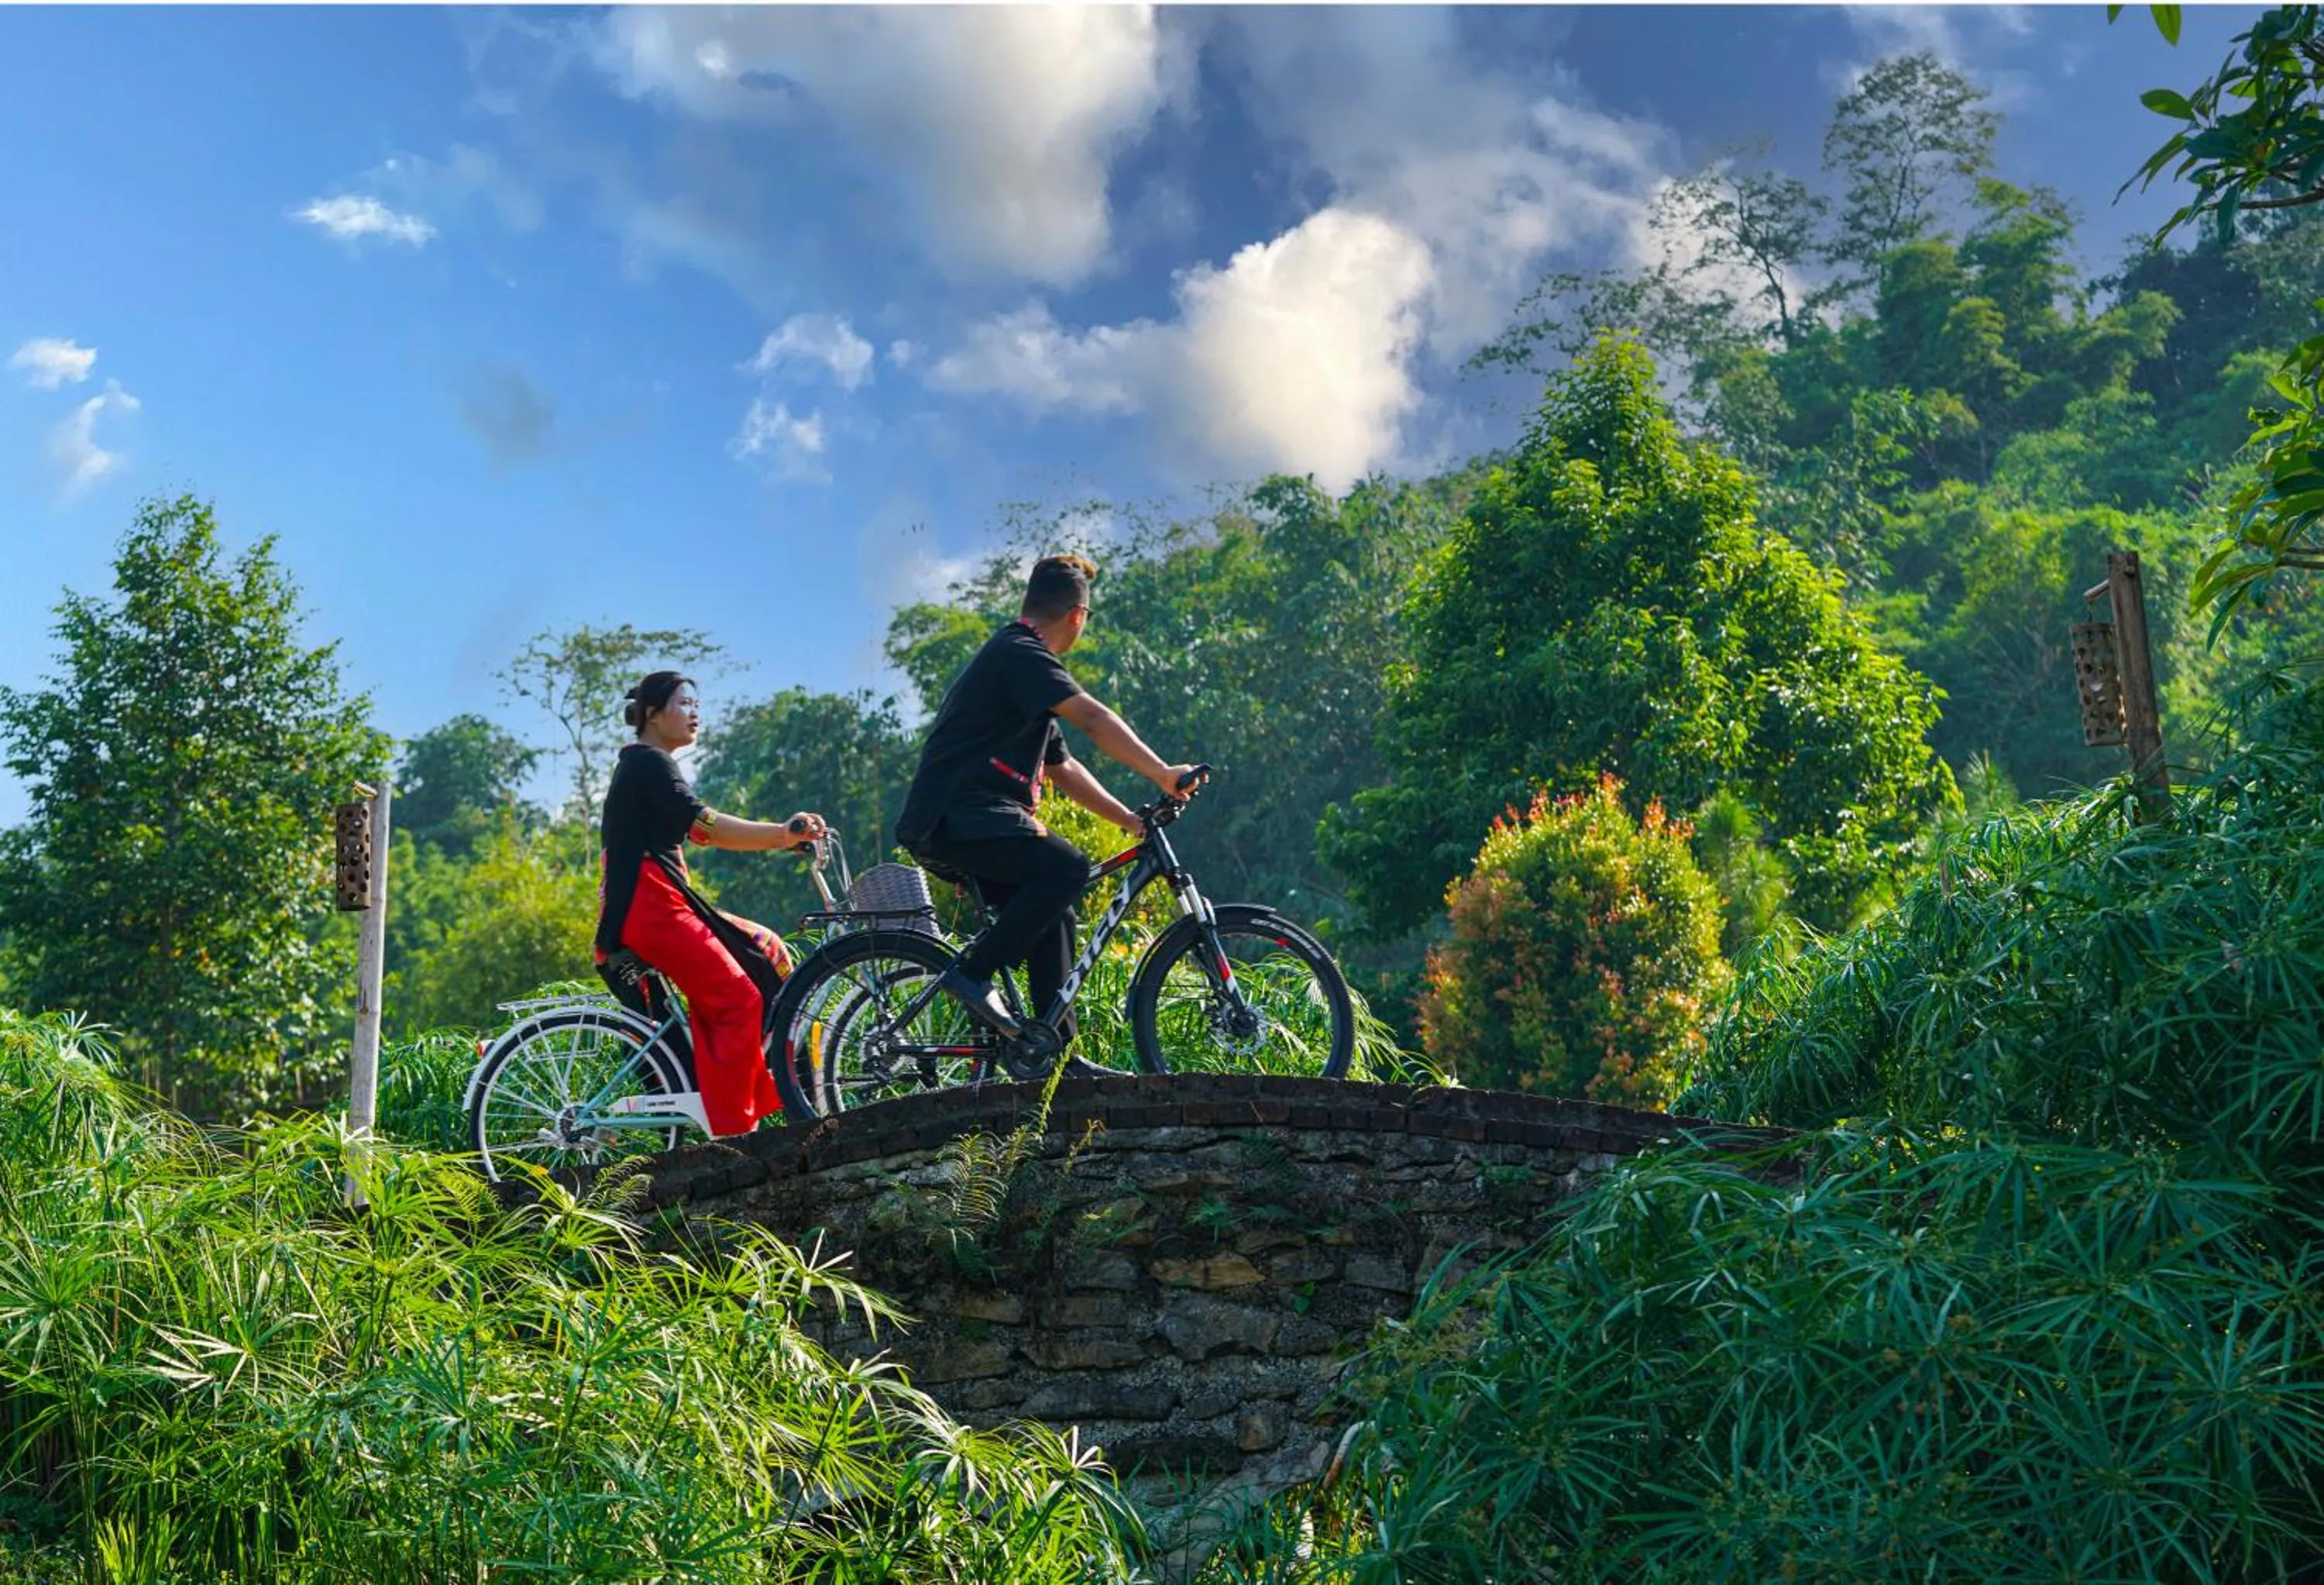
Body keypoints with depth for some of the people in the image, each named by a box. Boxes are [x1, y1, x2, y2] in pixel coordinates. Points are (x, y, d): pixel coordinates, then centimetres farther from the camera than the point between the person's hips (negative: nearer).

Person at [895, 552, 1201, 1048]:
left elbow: (1064, 769, 28)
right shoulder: (1019, 653, -7)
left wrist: (1132, 820, 22)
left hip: (966, 821, 11)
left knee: (1052, 913, 10)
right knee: (1066, 867, -26)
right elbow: (1093, 718, -21)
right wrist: (1163, 775, -22)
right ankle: (972, 972, -19)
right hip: (954, 820, -11)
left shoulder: (1021, 659, 26)